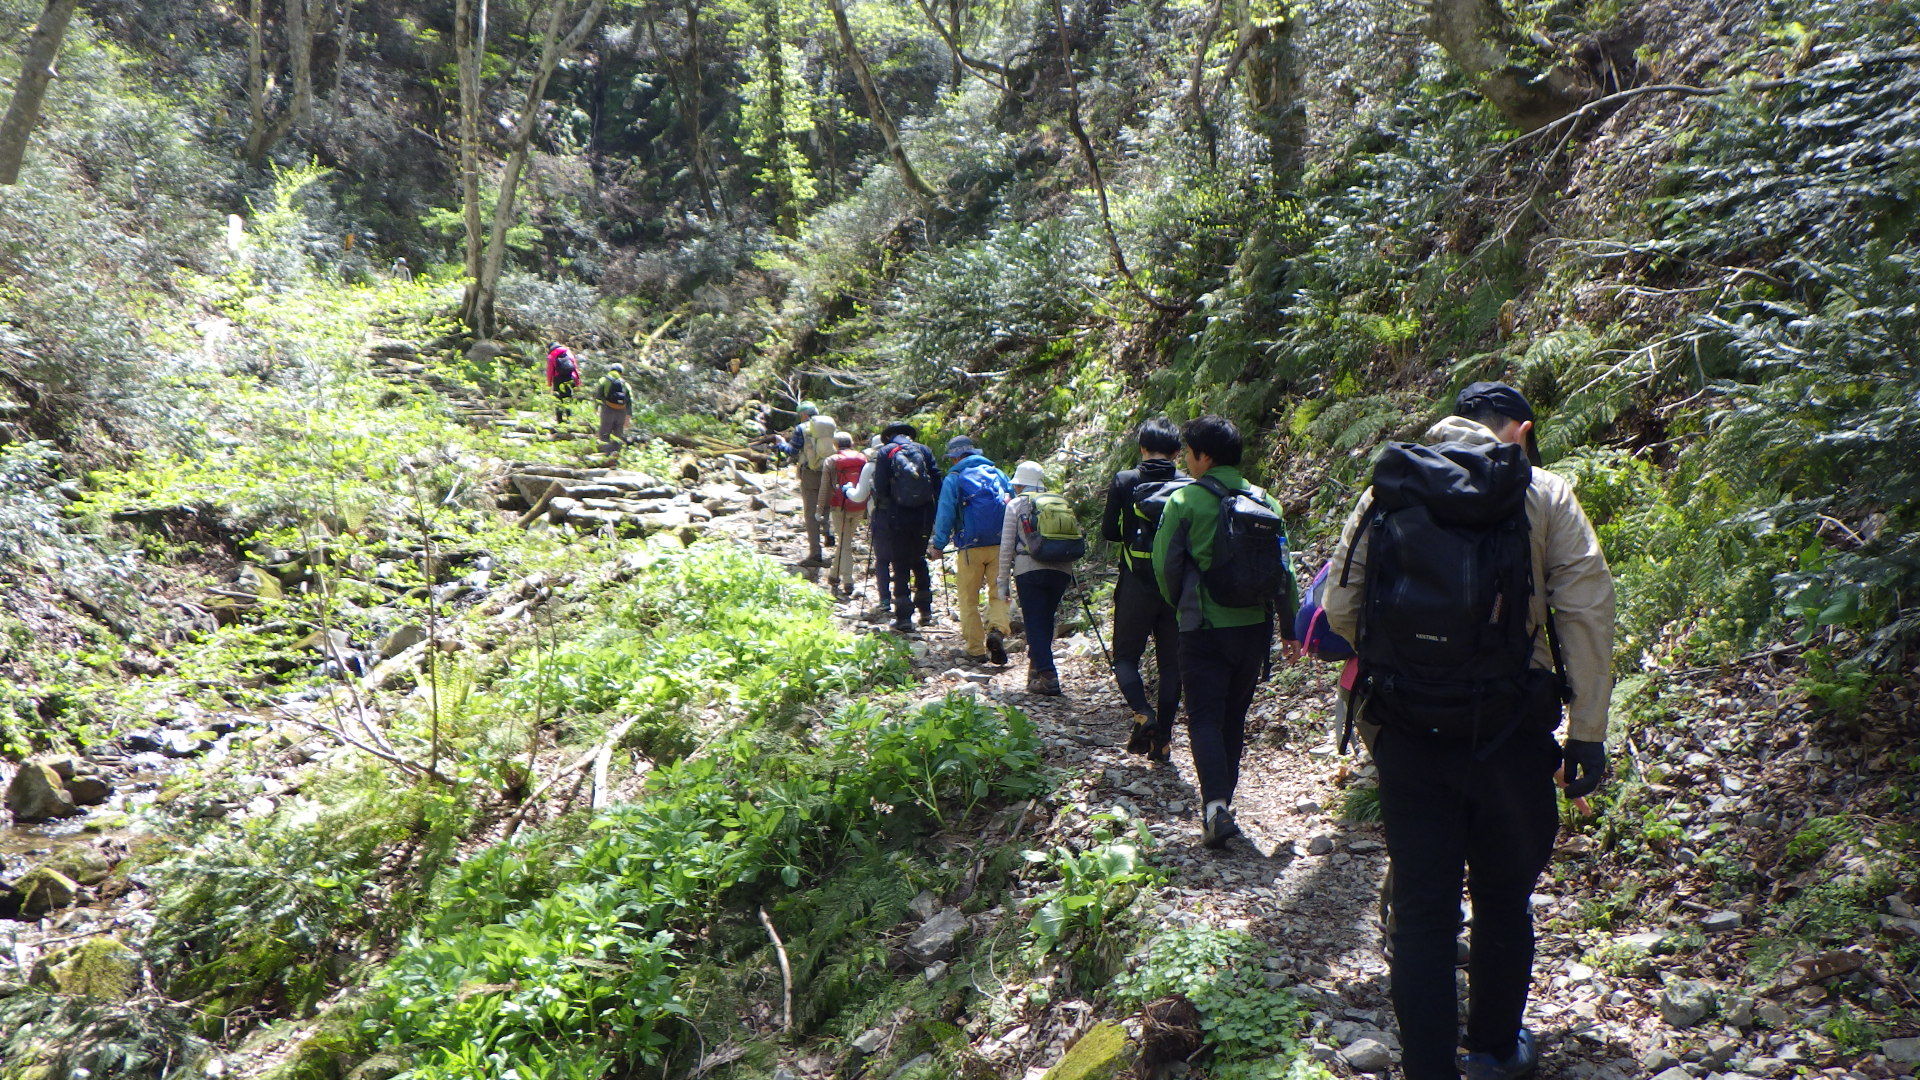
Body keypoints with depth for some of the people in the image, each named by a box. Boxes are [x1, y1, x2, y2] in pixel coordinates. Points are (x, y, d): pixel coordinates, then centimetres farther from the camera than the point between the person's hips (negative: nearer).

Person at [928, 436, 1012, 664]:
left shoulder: (953, 478, 0)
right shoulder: (997, 473, 11)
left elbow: (945, 515, -3)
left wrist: (938, 545, 5)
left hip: (971, 547, -3)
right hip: (1000, 545, 3)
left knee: (969, 600, 6)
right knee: (999, 594, 8)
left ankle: (976, 649, 3)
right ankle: (997, 629, -19)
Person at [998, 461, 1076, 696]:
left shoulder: (1016, 505, 7)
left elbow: (1007, 546, 3)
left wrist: (1003, 580, 8)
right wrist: (1068, 579, 23)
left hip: (1030, 570, -4)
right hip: (1062, 570, 4)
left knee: (1035, 624, -1)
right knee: (1046, 621, 17)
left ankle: (1047, 676, -11)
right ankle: (1036, 666, 27)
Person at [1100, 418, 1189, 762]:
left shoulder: (1124, 481, -4)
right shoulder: (1190, 486, -1)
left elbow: (1108, 532, 0)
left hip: (1137, 587, -2)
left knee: (1126, 656, 11)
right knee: (1171, 663, 10)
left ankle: (1142, 712, -14)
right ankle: (1162, 740, 10)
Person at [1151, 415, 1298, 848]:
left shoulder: (1185, 501, -9)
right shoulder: (1264, 501, 4)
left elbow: (1165, 566, -5)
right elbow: (1283, 566, 5)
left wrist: (1181, 605, 15)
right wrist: (1291, 625, 14)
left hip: (1205, 630, -4)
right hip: (1254, 625, 4)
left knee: (1205, 718, -1)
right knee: (1234, 717, 16)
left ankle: (1216, 805, -18)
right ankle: (1222, 801, 25)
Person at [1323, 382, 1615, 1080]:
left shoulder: (1387, 491, 6)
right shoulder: (1544, 496, 0)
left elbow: (1340, 610, 4)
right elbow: (1587, 610, -6)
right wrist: (1588, 733, -3)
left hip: (1405, 732, 1)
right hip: (1507, 733, -1)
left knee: (1421, 909, 7)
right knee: (1504, 898, 18)